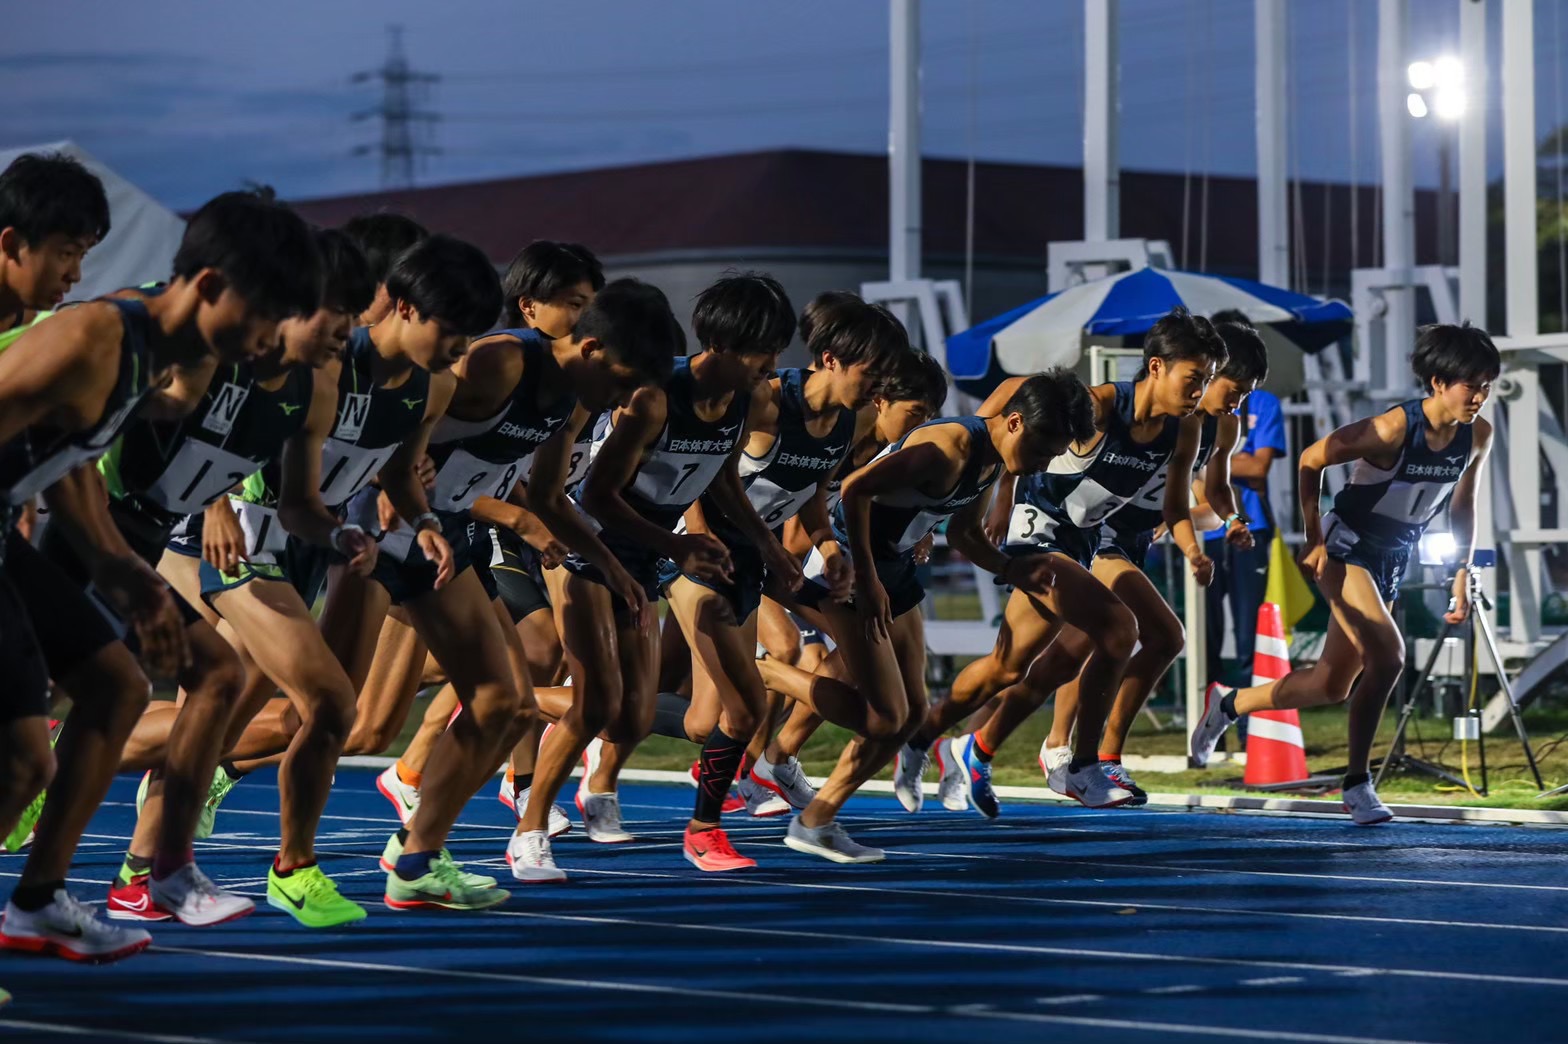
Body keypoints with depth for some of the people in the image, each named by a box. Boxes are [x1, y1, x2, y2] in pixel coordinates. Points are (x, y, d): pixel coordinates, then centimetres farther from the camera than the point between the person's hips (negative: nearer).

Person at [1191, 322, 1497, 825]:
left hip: (1393, 559, 7)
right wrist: (1314, 539, -13)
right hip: (1348, 549, -7)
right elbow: (1311, 460, -15)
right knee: (1387, 656, -23)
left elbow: (1463, 505, 10)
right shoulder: (1394, 428, -26)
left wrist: (1463, 574, 5)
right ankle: (1357, 783, -11)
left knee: (1333, 683, 8)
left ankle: (1228, 704, 29)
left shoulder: (1477, 435, -7)